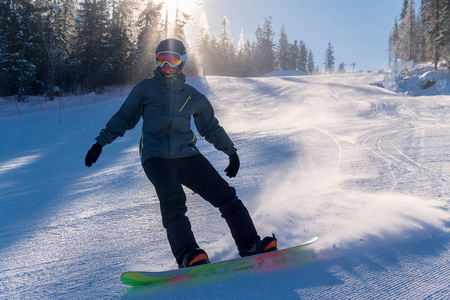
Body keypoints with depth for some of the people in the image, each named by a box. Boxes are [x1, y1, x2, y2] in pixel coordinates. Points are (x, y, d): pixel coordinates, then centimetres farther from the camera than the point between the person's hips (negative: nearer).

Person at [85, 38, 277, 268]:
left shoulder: (193, 96, 20)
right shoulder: (146, 88, 14)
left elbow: (211, 128, 30)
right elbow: (124, 118, 19)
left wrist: (231, 151, 28)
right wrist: (100, 143, 13)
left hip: (185, 153, 3)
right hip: (155, 154, -2)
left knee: (224, 194, -10)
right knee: (172, 199, -30)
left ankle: (249, 245, -5)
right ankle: (188, 254, -31)